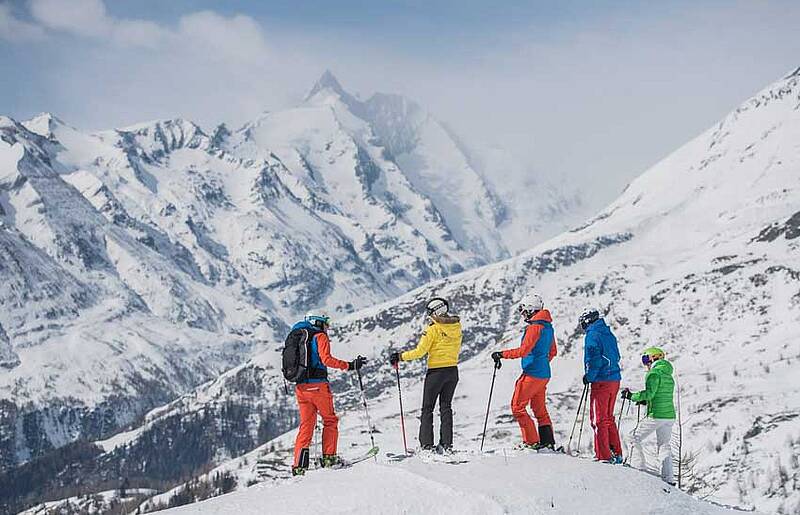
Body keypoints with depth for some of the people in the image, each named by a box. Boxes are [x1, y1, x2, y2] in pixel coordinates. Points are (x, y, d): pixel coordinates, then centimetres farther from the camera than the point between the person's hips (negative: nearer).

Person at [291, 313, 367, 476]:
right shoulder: (320, 336, -3)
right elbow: (326, 359, -17)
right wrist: (349, 365, -17)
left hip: (300, 387, 6)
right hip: (317, 385, -6)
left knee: (306, 425, 8)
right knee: (330, 420, 10)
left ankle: (299, 465, -2)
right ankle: (328, 457, 4)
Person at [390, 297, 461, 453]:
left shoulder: (433, 329, -14)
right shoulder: (457, 326, 3)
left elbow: (420, 351, -16)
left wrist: (400, 357, -7)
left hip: (436, 371, -6)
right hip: (453, 370, 6)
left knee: (427, 408, 4)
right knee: (446, 407, 14)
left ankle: (426, 445, -1)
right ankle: (447, 444, 9)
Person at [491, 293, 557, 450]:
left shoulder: (535, 327, -16)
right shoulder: (547, 326, 12)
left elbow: (524, 350, -23)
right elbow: (552, 352, 21)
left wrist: (502, 354, -18)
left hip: (532, 374, -9)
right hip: (544, 374, 9)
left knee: (518, 407, -3)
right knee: (539, 409, 17)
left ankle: (532, 442, -5)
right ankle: (548, 442, 17)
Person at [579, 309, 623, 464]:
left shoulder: (592, 335, -10)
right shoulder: (609, 334, 15)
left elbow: (594, 359, -18)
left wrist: (589, 377, -7)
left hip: (601, 381, -8)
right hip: (615, 379, 8)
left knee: (599, 420, -3)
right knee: (609, 418, 18)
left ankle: (604, 456, -6)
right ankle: (616, 454, 18)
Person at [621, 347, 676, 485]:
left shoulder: (653, 373, -9)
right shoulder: (669, 376, 17)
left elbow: (649, 393, -19)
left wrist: (632, 396, -8)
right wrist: (643, 400, 21)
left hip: (656, 415, -8)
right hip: (670, 415, 8)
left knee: (634, 438, 4)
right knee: (664, 445, 14)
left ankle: (640, 470, -3)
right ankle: (668, 478, 8)